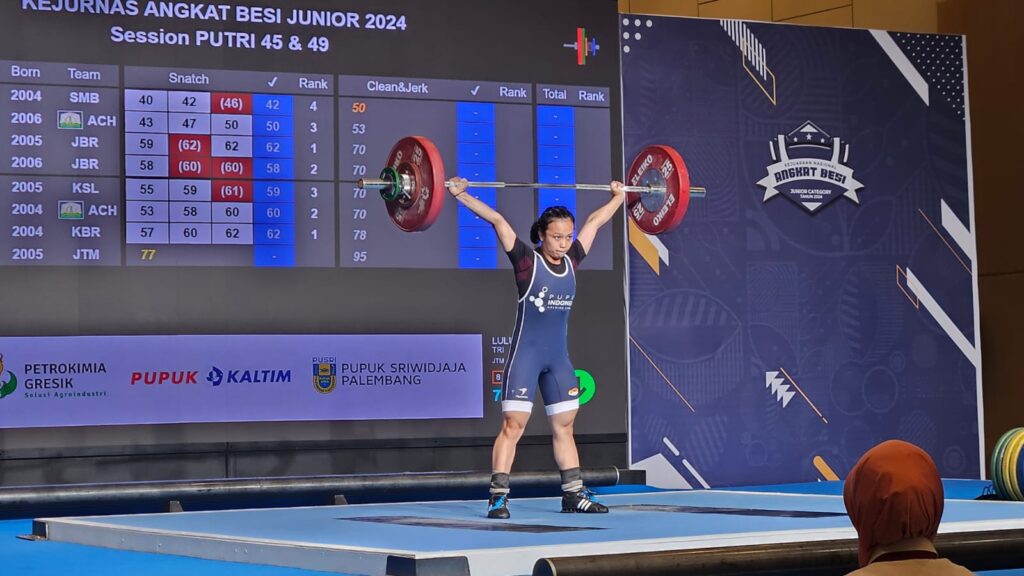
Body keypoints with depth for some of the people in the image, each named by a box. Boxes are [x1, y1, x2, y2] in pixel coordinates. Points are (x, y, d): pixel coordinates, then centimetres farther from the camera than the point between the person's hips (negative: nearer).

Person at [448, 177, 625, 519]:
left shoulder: (571, 261, 4)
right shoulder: (527, 262, -10)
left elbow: (595, 221, 17)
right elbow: (497, 220, -17)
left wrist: (619, 197, 27)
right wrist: (460, 195, -23)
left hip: (558, 357, 6)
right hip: (526, 354, -6)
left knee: (564, 426, 10)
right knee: (513, 425, -9)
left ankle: (573, 494, 17)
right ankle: (498, 497, -9)